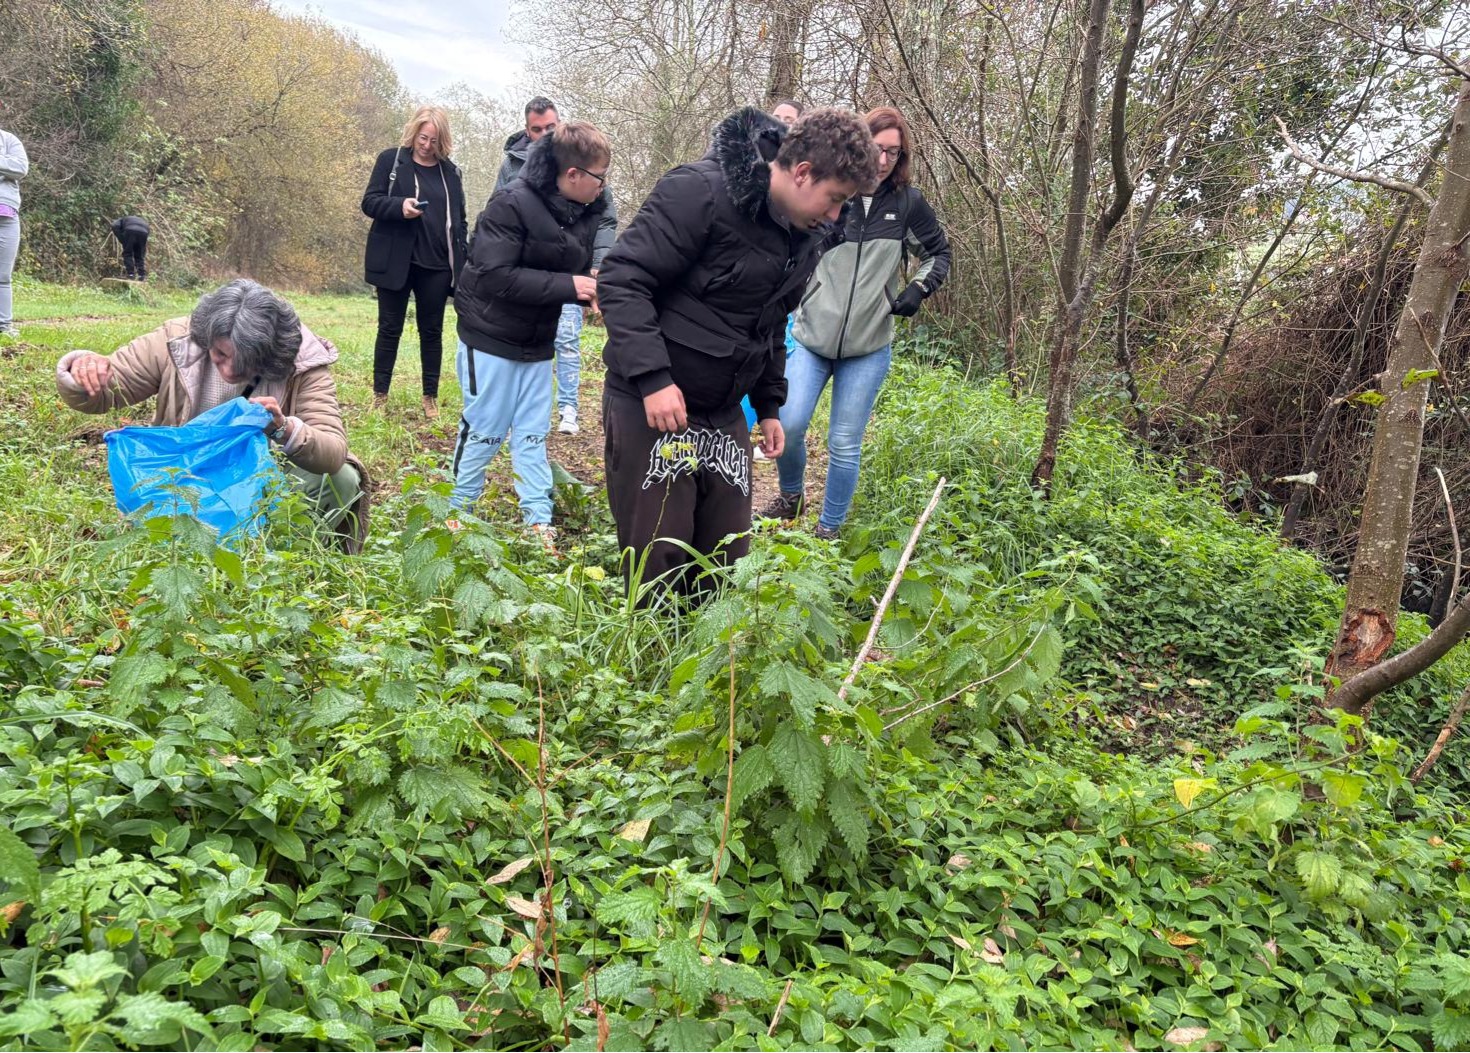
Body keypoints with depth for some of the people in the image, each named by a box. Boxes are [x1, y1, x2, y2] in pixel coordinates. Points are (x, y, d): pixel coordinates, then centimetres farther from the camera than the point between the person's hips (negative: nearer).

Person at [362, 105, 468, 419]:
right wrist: (400, 206, -22)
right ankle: (379, 394, 13)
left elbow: (459, 220, 13)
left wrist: (460, 263, 5)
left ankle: (431, 398, 16)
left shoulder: (450, 172, 11)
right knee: (390, 329, 4)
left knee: (432, 331, 8)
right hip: (395, 262, -2)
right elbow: (369, 202, -2)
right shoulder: (391, 160, 1)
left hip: (436, 264, 3)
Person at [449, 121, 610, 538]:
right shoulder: (512, 205, -21)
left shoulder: (585, 213, 1)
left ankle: (539, 522, 13)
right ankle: (457, 512, 21)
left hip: (537, 344, 6)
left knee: (532, 434, 9)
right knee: (483, 430, 4)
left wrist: (594, 287, -11)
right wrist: (566, 285, -29)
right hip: (492, 338, -6)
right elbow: (494, 276, -27)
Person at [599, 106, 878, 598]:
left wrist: (769, 404, 17)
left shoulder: (802, 235, 8)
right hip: (650, 402, -7)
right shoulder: (701, 190, -17)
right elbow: (622, 278, -20)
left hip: (724, 414, 7)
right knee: (656, 559, -1)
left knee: (726, 556, 10)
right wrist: (652, 376, -26)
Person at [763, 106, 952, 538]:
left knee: (844, 444, 2)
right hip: (810, 336, 0)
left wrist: (919, 288, 1)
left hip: (869, 347, 0)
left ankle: (828, 530, 19)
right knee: (788, 424, -10)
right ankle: (791, 497, 19)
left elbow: (938, 253, 13)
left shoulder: (908, 203, 0)